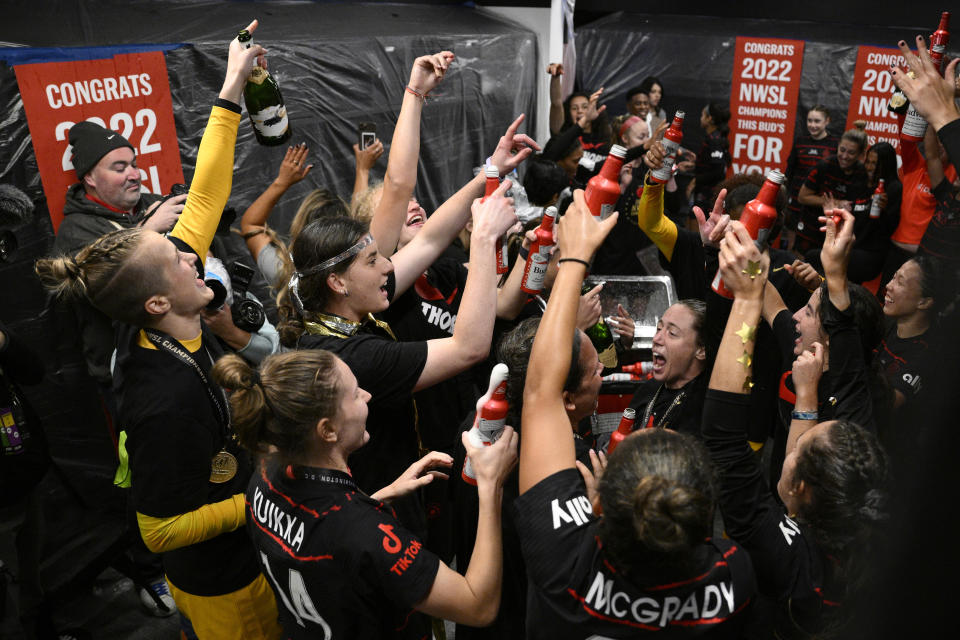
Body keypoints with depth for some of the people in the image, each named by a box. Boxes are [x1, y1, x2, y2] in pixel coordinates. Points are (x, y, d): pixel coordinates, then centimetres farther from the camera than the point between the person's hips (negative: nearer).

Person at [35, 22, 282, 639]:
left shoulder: (154, 328, -13)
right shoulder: (167, 401, -37)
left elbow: (203, 202, -8)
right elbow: (161, 530, -24)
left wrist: (231, 92, -5)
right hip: (223, 586, -8)